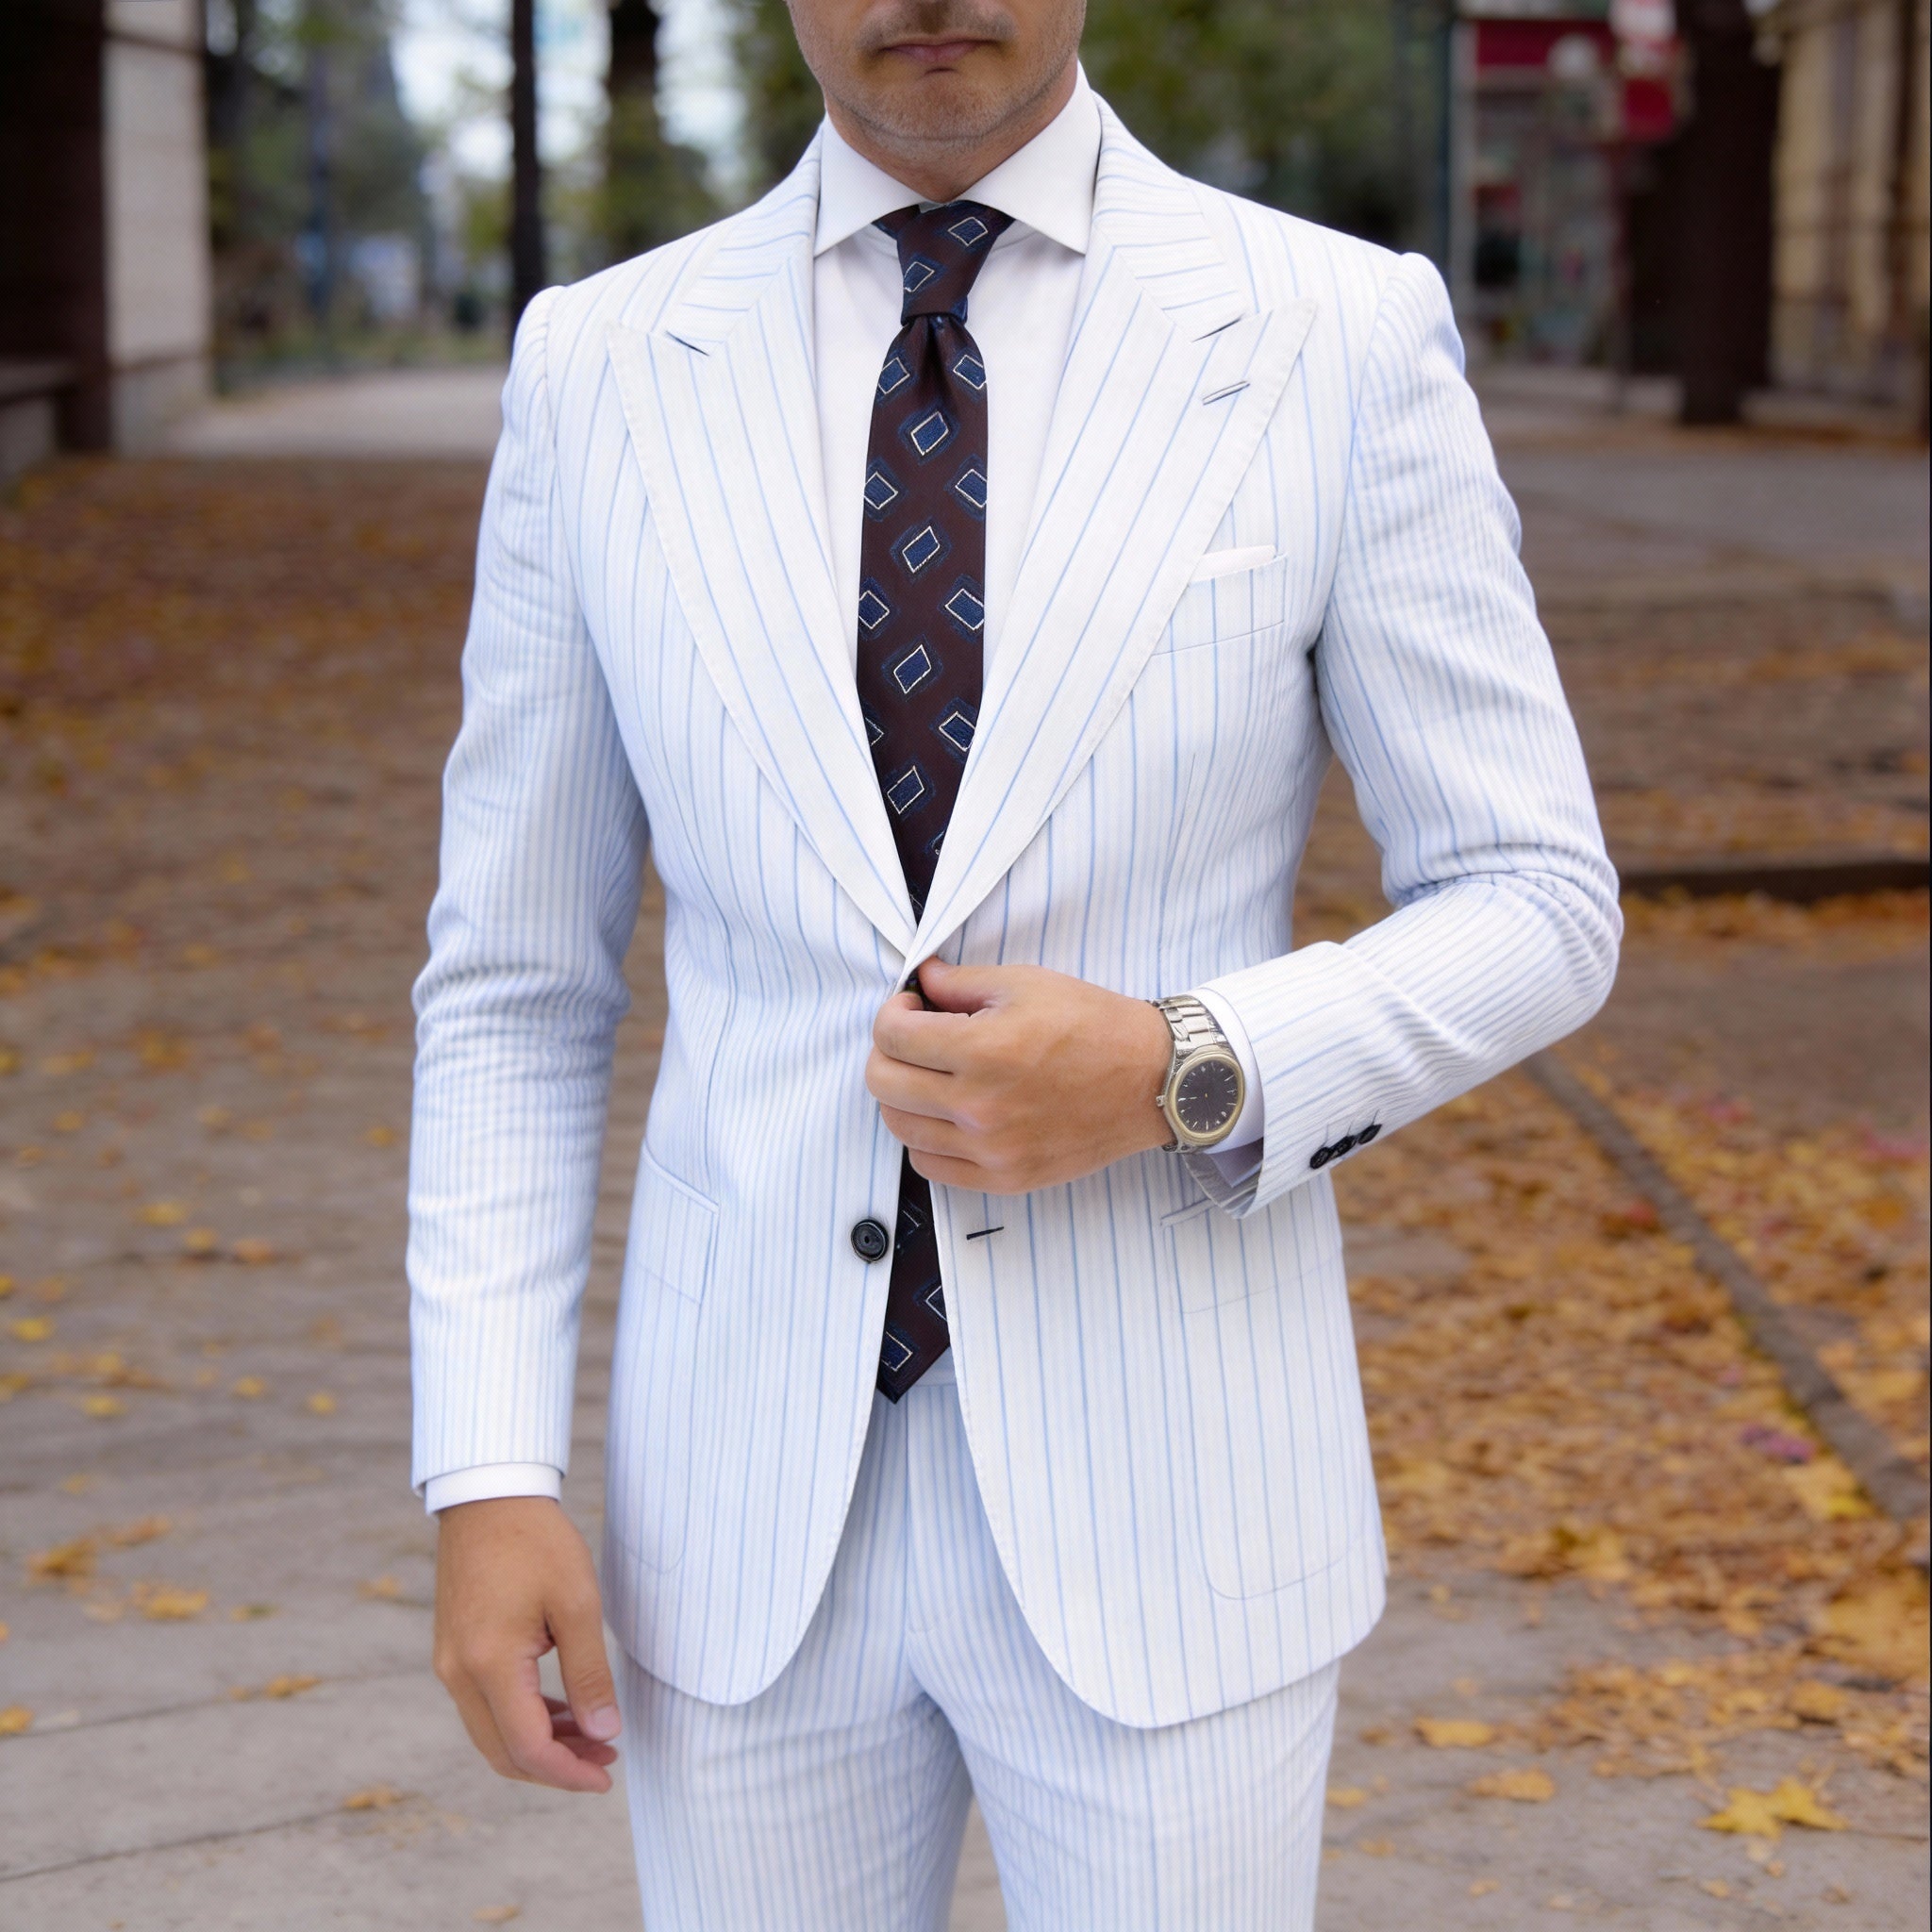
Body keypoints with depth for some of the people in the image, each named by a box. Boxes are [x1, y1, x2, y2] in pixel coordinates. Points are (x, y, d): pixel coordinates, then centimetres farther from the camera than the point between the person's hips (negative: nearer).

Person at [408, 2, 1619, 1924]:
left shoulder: (1343, 341, -7)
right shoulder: (603, 370, -1)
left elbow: (1530, 916, -2)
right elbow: (517, 983, 4)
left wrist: (1179, 1083, -20)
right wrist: (485, 1476, -3)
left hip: (1158, 1507, -2)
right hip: (758, 1503, 2)